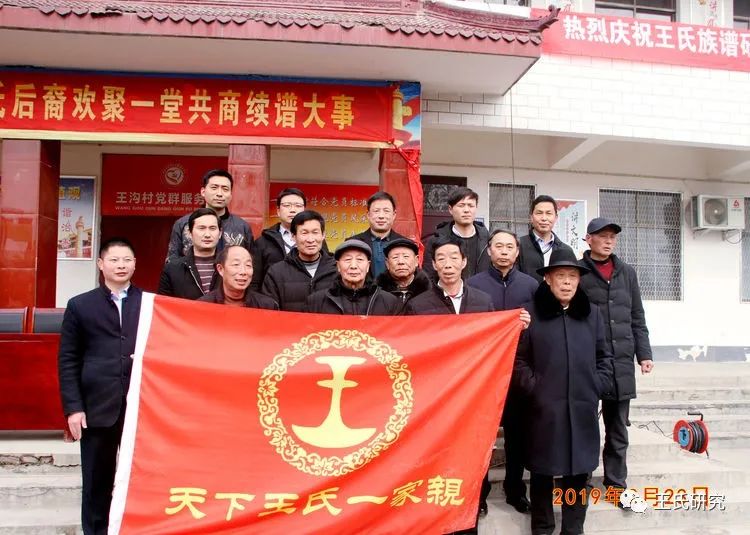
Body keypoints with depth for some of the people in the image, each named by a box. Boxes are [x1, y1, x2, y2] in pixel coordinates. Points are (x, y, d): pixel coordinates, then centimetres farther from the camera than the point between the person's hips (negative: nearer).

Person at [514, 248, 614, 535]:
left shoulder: (591, 313, 10)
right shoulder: (531, 313, -1)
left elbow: (604, 356, 15)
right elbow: (518, 359, 0)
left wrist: (598, 387, 3)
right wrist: (533, 388, -9)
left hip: (582, 408, 3)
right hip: (544, 408, -3)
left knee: (578, 471, 9)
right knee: (543, 470, 6)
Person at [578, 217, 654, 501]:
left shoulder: (627, 272, 13)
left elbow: (637, 318, 15)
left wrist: (644, 353, 9)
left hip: (622, 361, 4)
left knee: (618, 426, 10)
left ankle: (616, 480, 20)